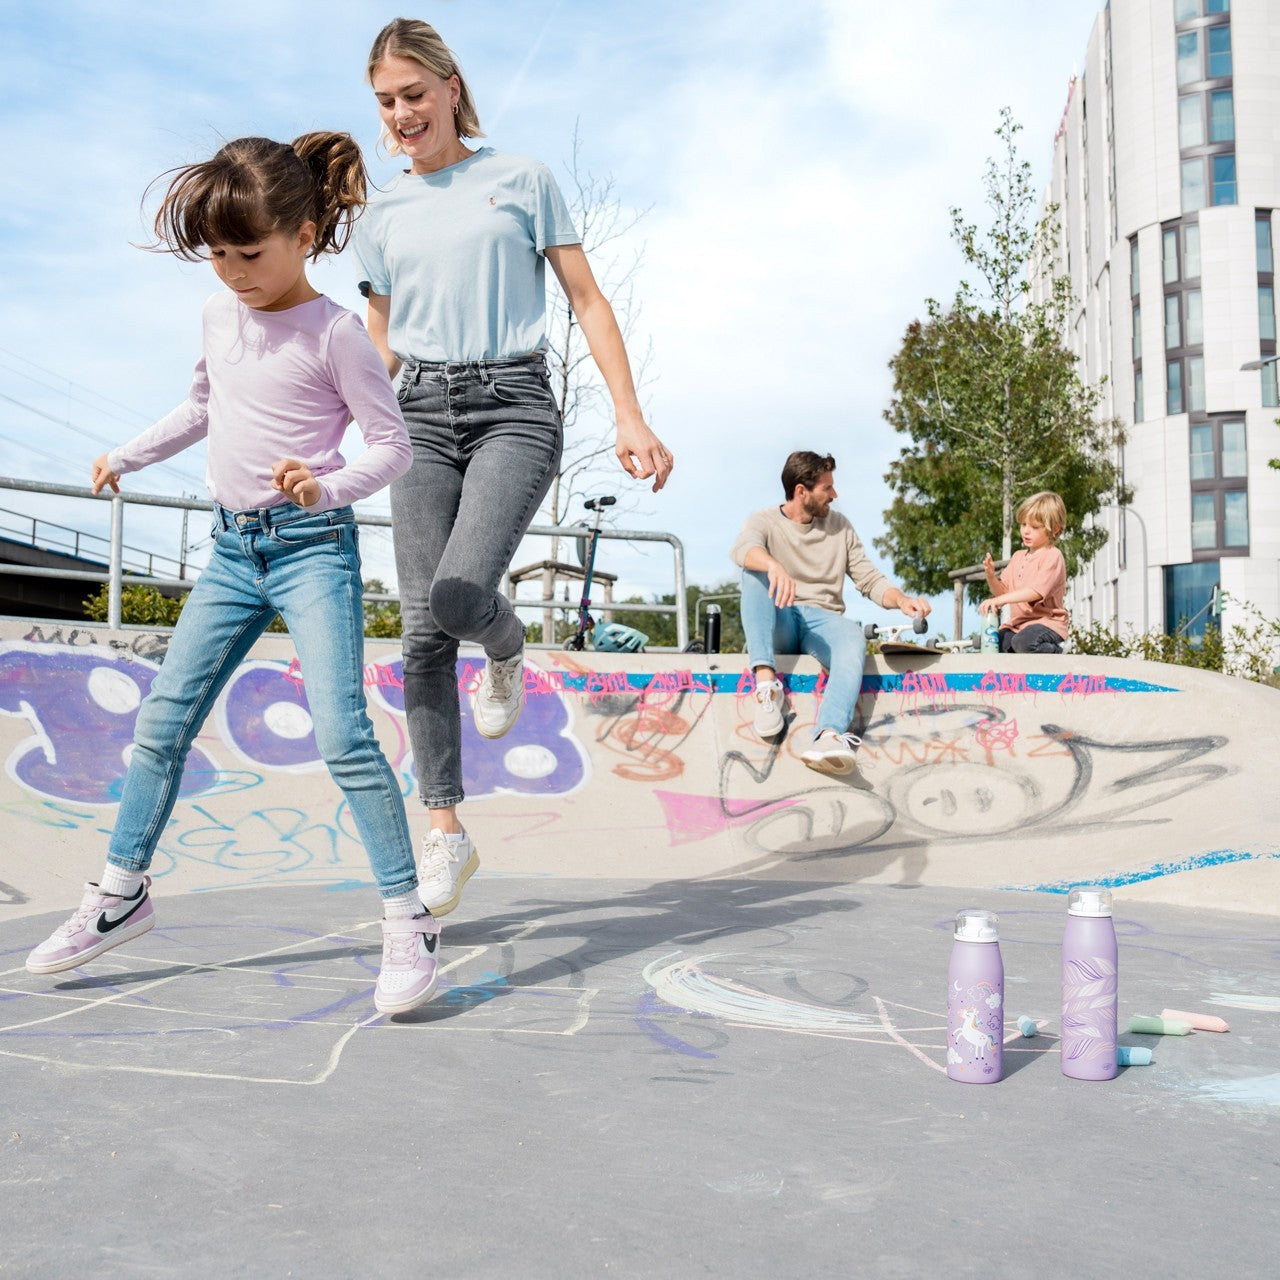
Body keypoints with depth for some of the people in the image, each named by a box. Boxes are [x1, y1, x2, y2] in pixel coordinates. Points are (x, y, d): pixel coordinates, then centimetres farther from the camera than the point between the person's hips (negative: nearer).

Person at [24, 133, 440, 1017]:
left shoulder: (334, 331, -9)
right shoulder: (221, 315, 11)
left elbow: (393, 445, -10)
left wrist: (328, 488, -26)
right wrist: (126, 457, 29)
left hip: (312, 548, -7)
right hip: (234, 548, 7)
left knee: (342, 733, -16)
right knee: (163, 720, 8)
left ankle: (409, 920, -7)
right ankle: (122, 891, 25)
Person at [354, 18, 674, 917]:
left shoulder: (521, 179, 7)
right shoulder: (383, 216, 16)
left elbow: (587, 300, 5)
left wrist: (630, 415, -5)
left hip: (514, 405, -3)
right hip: (422, 413, 4)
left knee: (459, 596, -24)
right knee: (423, 628, -5)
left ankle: (508, 648, 15)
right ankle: (446, 832, 3)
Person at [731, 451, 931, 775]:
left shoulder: (839, 526, 17)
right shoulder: (765, 522, 5)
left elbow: (869, 579, 14)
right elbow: (742, 549, -19)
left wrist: (901, 600, -8)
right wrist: (774, 566, -43)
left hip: (823, 620, 2)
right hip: (779, 625, -1)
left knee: (853, 638, -34)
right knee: (755, 572, -29)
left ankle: (829, 736, -59)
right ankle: (765, 681, -40)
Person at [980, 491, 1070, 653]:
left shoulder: (1052, 556, -8)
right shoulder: (1018, 557, 17)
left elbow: (1036, 591, -22)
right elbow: (1002, 591, 13)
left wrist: (999, 600, -30)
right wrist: (991, 575, -8)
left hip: (1046, 620, -6)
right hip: (1018, 623, 6)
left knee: (1023, 642, -36)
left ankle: (1054, 651, -6)